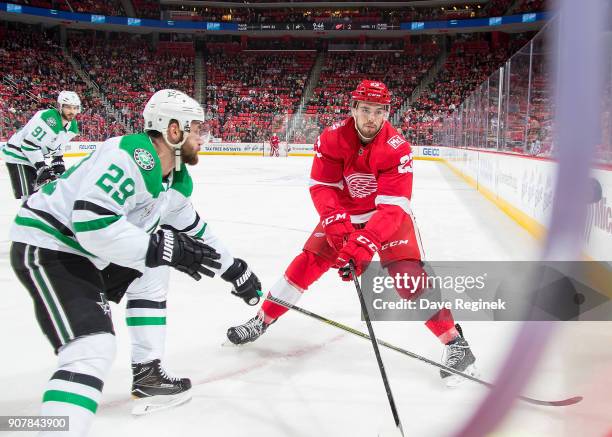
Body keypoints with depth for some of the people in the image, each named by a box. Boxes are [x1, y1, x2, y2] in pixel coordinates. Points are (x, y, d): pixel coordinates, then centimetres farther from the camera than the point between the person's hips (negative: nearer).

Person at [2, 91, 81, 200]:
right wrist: (42, 167, -26)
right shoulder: (48, 119, -28)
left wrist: (58, 163, 7)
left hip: (35, 158, 9)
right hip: (18, 155, -9)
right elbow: (29, 144, -27)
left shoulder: (73, 126, 0)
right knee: (26, 197, -15)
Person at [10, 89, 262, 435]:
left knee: (152, 270, 23)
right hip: (46, 247, -11)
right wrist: (162, 247, -29)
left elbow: (194, 230, 22)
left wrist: (234, 269, 27)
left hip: (91, 249, 11)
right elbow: (91, 222, -32)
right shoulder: (131, 155, -24)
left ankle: (148, 374, 26)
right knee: (94, 346, -23)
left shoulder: (178, 180, 7)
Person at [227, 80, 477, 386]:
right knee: (307, 263, 0)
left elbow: (392, 208, -31)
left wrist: (364, 244, -42)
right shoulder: (333, 137, -18)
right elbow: (320, 185, -14)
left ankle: (454, 341, -7)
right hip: (343, 213, 3)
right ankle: (262, 320, 18)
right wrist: (335, 222, -31)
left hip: (390, 214, -3)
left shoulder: (397, 148, -27)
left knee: (409, 275, -19)